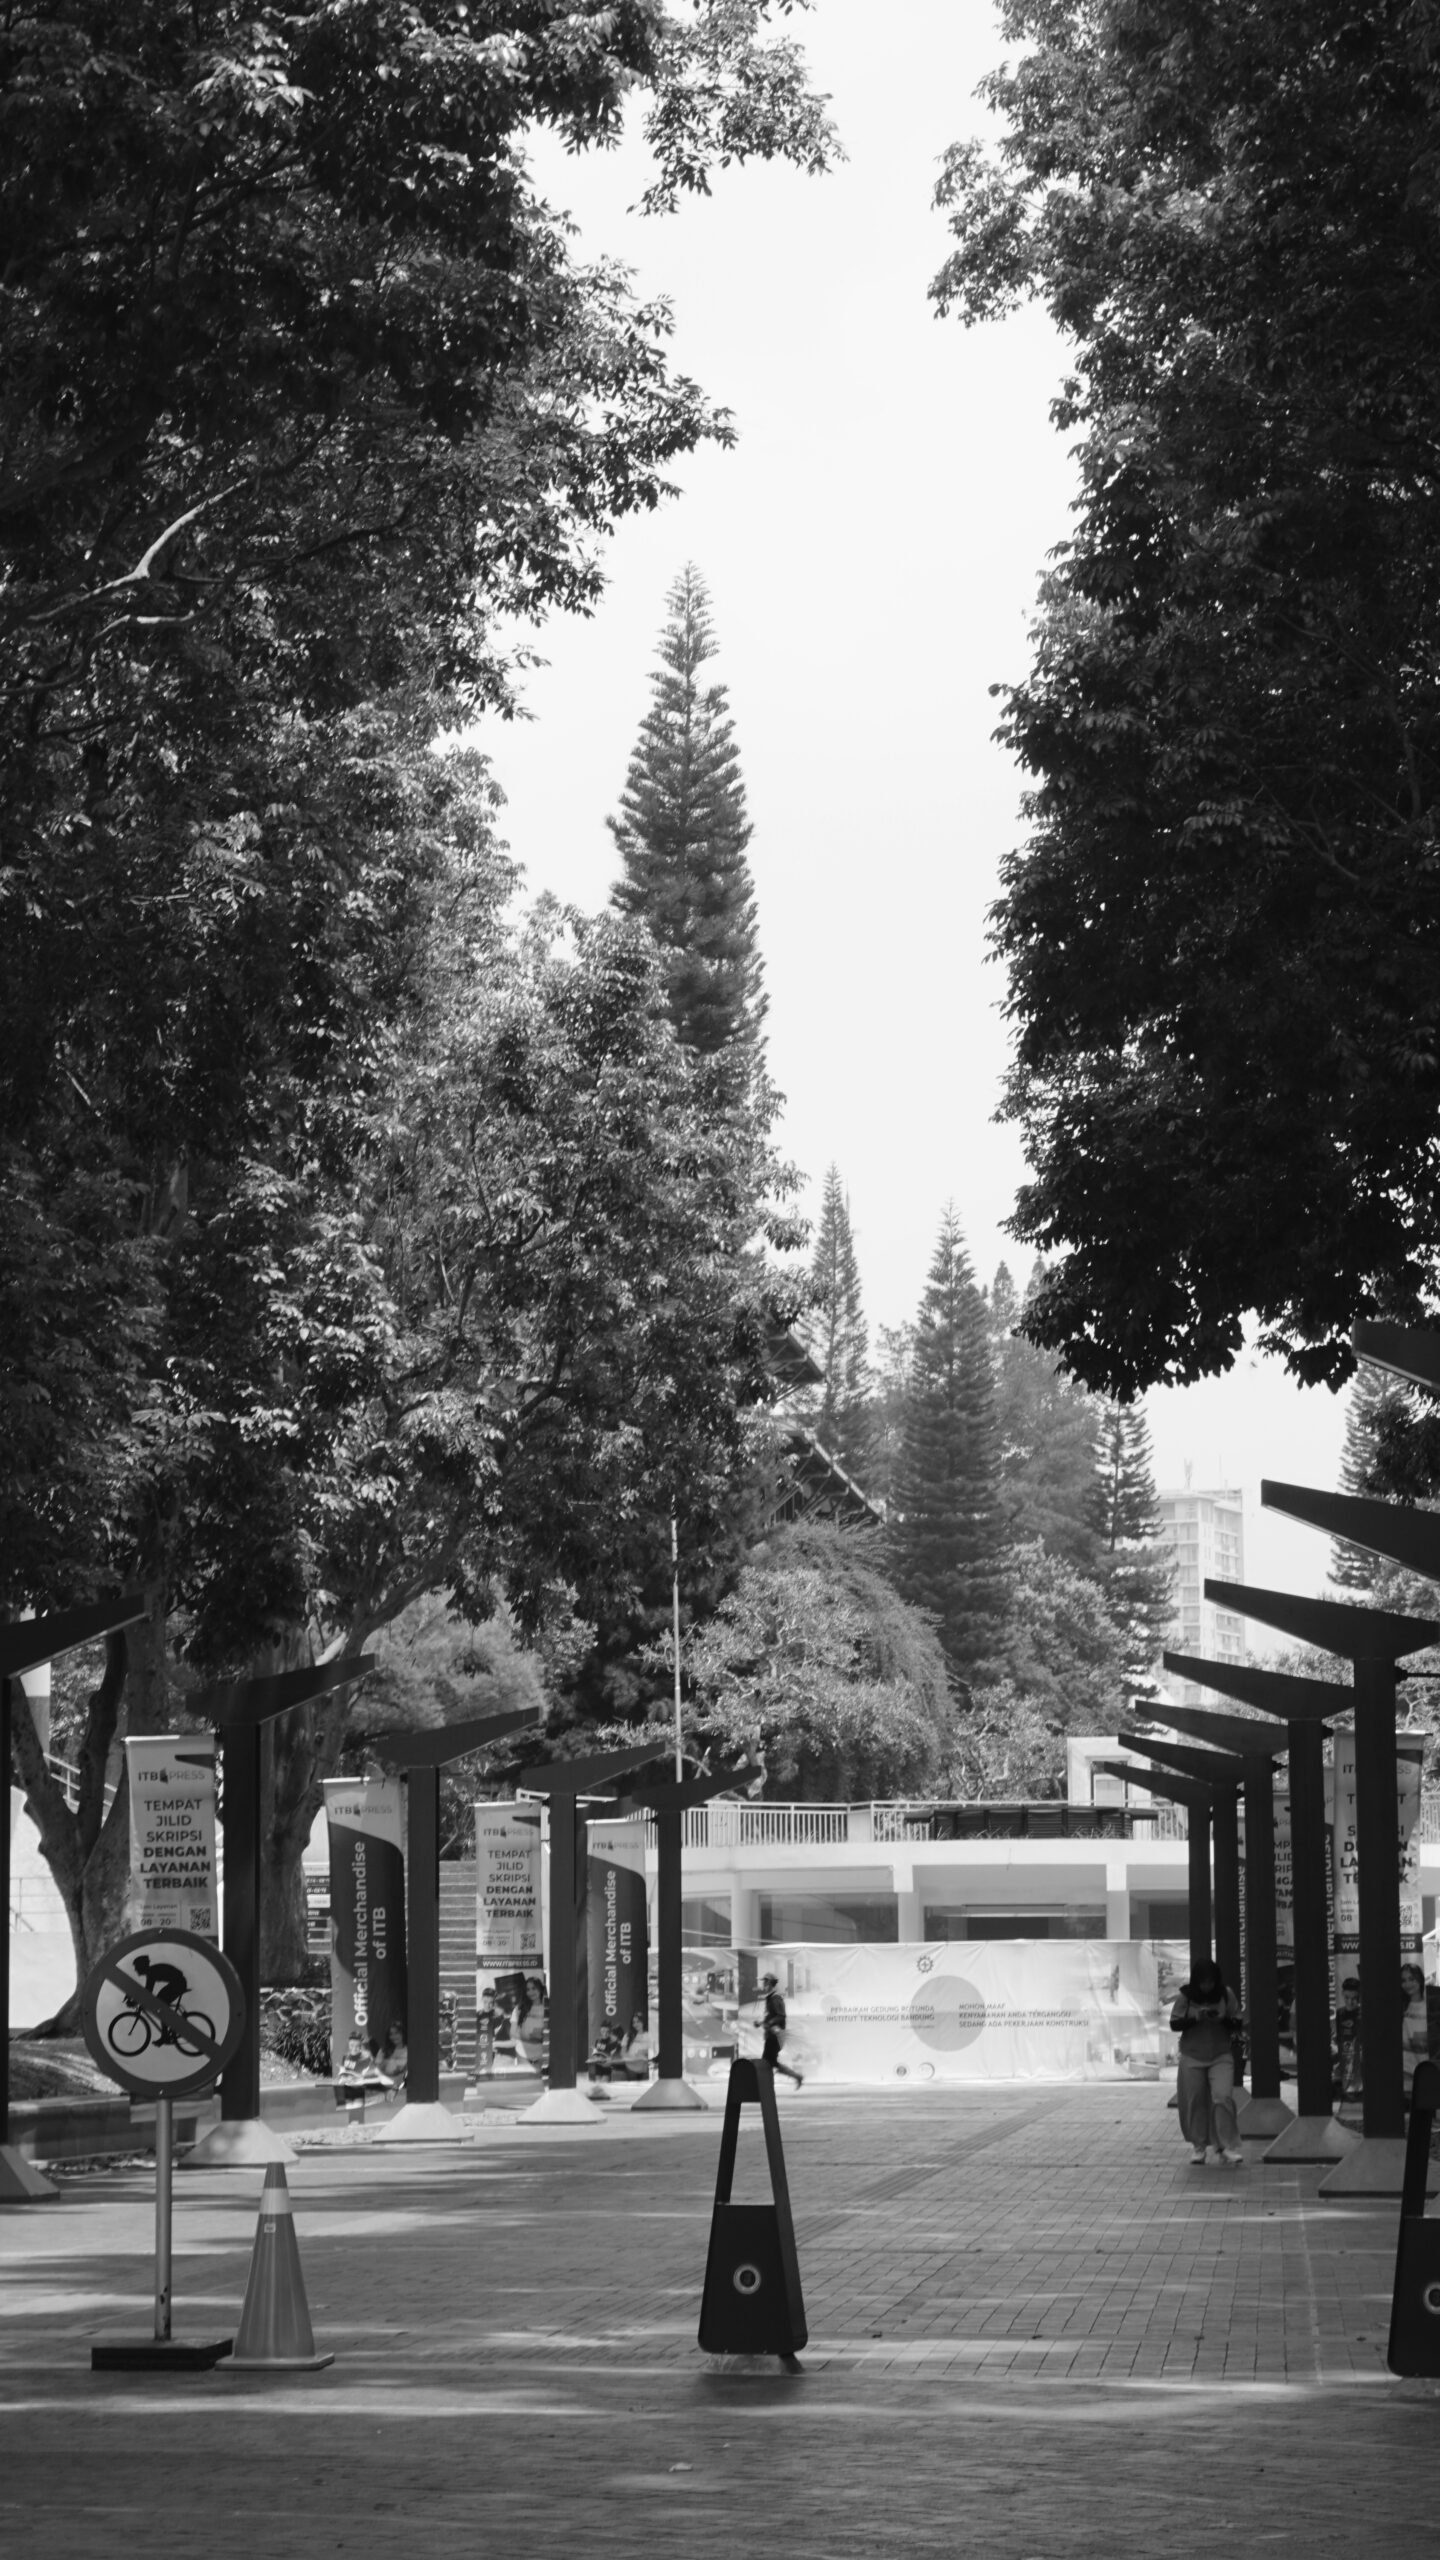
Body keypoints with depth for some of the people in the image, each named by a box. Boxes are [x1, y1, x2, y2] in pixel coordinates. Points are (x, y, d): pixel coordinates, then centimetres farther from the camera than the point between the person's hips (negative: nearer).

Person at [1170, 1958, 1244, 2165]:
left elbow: (1237, 2023, 0)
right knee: (1194, 2102, 5)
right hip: (1192, 2057, 1)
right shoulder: (1185, 1995, -7)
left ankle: (1230, 2148, -13)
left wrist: (1223, 2019, -21)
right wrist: (1194, 2018, -21)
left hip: (1221, 2056, -1)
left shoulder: (1226, 1994, -6)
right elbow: (1174, 2024, -5)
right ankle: (1199, 2146, 22)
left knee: (1223, 2098, -15)